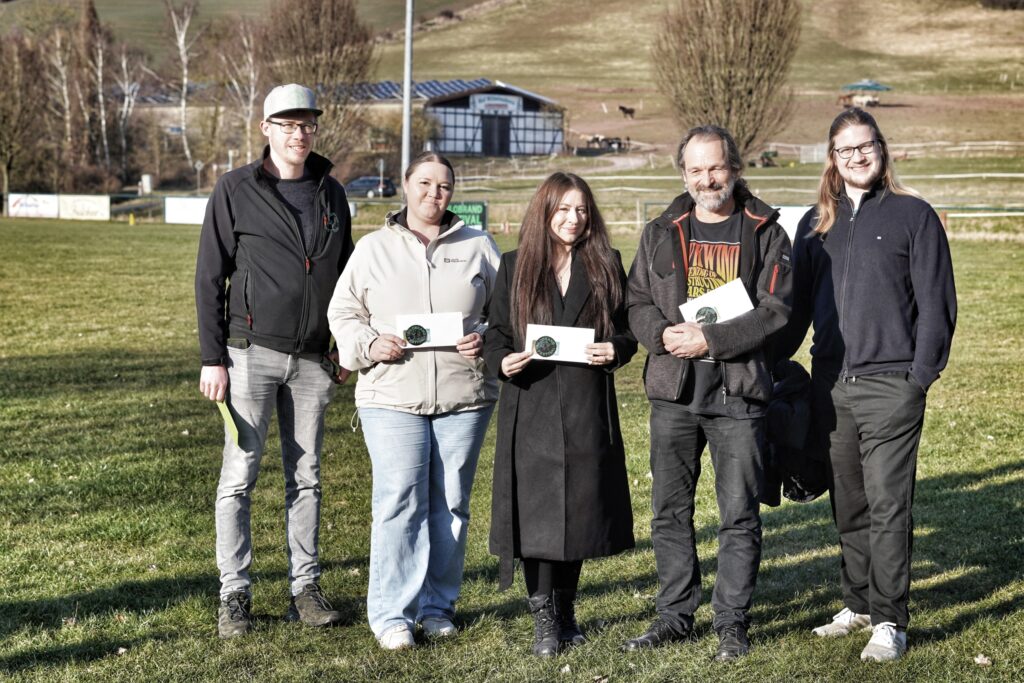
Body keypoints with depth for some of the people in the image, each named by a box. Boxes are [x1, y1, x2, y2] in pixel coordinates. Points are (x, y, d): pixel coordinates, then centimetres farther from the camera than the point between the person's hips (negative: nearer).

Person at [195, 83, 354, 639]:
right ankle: (234, 595, 6)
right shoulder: (236, 190, -3)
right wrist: (212, 357, -8)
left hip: (313, 359, 4)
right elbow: (210, 276, -3)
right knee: (239, 477, -2)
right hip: (252, 352, -4)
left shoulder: (330, 193, 10)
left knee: (305, 477, 9)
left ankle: (304, 589, 16)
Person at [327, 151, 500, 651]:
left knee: (450, 503, 6)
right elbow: (342, 313, 11)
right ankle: (391, 613, -2)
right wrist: (370, 344, -8)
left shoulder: (478, 246, 10)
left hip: (464, 397, 2)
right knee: (399, 502, -9)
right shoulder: (373, 248, 9)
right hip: (392, 395, -1)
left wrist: (487, 340, -7)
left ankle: (437, 605, 18)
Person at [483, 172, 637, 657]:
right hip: (532, 407, -1)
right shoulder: (515, 267, 6)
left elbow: (627, 330, 11)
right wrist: (503, 361, -12)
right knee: (538, 509, -3)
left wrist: (616, 350, -11)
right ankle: (543, 618, 7)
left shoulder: (606, 266, 8)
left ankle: (565, 608, 23)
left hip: (588, 409, 1)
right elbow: (495, 333, 8)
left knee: (580, 506, 7)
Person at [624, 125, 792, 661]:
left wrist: (710, 339, -17)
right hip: (672, 389, 3)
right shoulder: (661, 233, 11)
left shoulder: (765, 233, 1)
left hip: (737, 392, -3)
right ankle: (675, 615, 22)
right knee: (669, 511, 10)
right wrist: (664, 334, -12)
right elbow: (636, 301, 9)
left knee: (739, 513, 2)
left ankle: (732, 622, 13)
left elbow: (774, 310, -7)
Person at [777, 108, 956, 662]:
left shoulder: (914, 216, 0)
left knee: (888, 505, -5)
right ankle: (858, 604, 22)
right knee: (848, 507, 11)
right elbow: (797, 305, 15)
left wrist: (920, 377, -8)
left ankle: (889, 621, 0)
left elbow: (936, 304, -2)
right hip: (831, 386, 5)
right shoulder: (816, 223, 13)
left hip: (890, 387, -5)